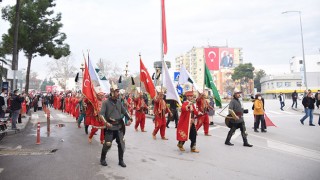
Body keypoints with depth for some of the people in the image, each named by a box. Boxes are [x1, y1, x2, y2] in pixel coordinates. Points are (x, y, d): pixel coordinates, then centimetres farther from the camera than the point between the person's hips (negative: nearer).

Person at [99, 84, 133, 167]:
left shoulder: (119, 102, 6)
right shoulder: (106, 102, -9)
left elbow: (124, 111, 11)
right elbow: (101, 114, -14)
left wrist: (130, 119, -4)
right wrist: (106, 122, -28)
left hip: (119, 126, 5)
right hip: (110, 127, -4)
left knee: (121, 144, 6)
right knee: (107, 144, 3)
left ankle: (121, 161, 21)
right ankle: (102, 159, 28)